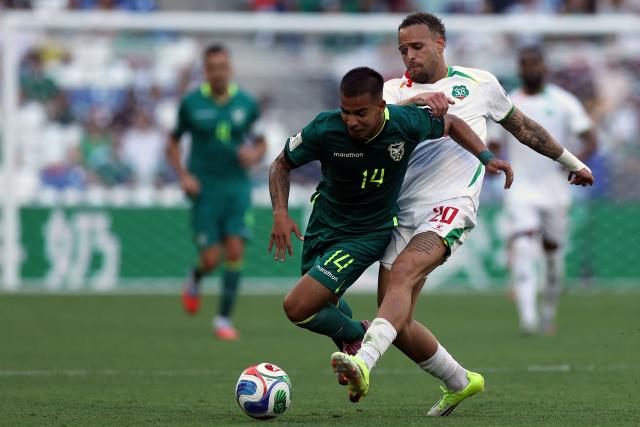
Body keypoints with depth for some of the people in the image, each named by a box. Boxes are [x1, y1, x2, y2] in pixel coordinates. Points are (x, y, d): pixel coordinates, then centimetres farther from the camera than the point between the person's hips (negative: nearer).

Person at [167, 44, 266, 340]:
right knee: (211, 258, -7)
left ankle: (224, 318, 0)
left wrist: (254, 154, -10)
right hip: (204, 190, -1)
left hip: (237, 187, 1)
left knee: (235, 250, -12)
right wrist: (183, 175, -6)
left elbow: (261, 143, 14)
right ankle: (194, 280, 31)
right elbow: (173, 143, 9)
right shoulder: (191, 103, -2)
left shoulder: (246, 103, 2)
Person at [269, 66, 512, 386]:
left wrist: (486, 157, -9)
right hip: (323, 225, 3)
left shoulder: (407, 123, -23)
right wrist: (280, 213, -18)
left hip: (368, 234, -3)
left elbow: (450, 124, 2)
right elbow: (282, 164, -4)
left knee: (297, 308, -17)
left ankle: (354, 336, 12)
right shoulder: (324, 130, -22)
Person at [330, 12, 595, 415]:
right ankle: (460, 382, 22)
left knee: (402, 272, -31)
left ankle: (363, 363, -49)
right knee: (398, 324, -1)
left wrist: (572, 162, 39)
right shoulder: (396, 90, 14)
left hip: (451, 205, -4)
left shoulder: (479, 83, 14)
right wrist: (416, 102, -27)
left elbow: (522, 126, 30)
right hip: (403, 212, 4)